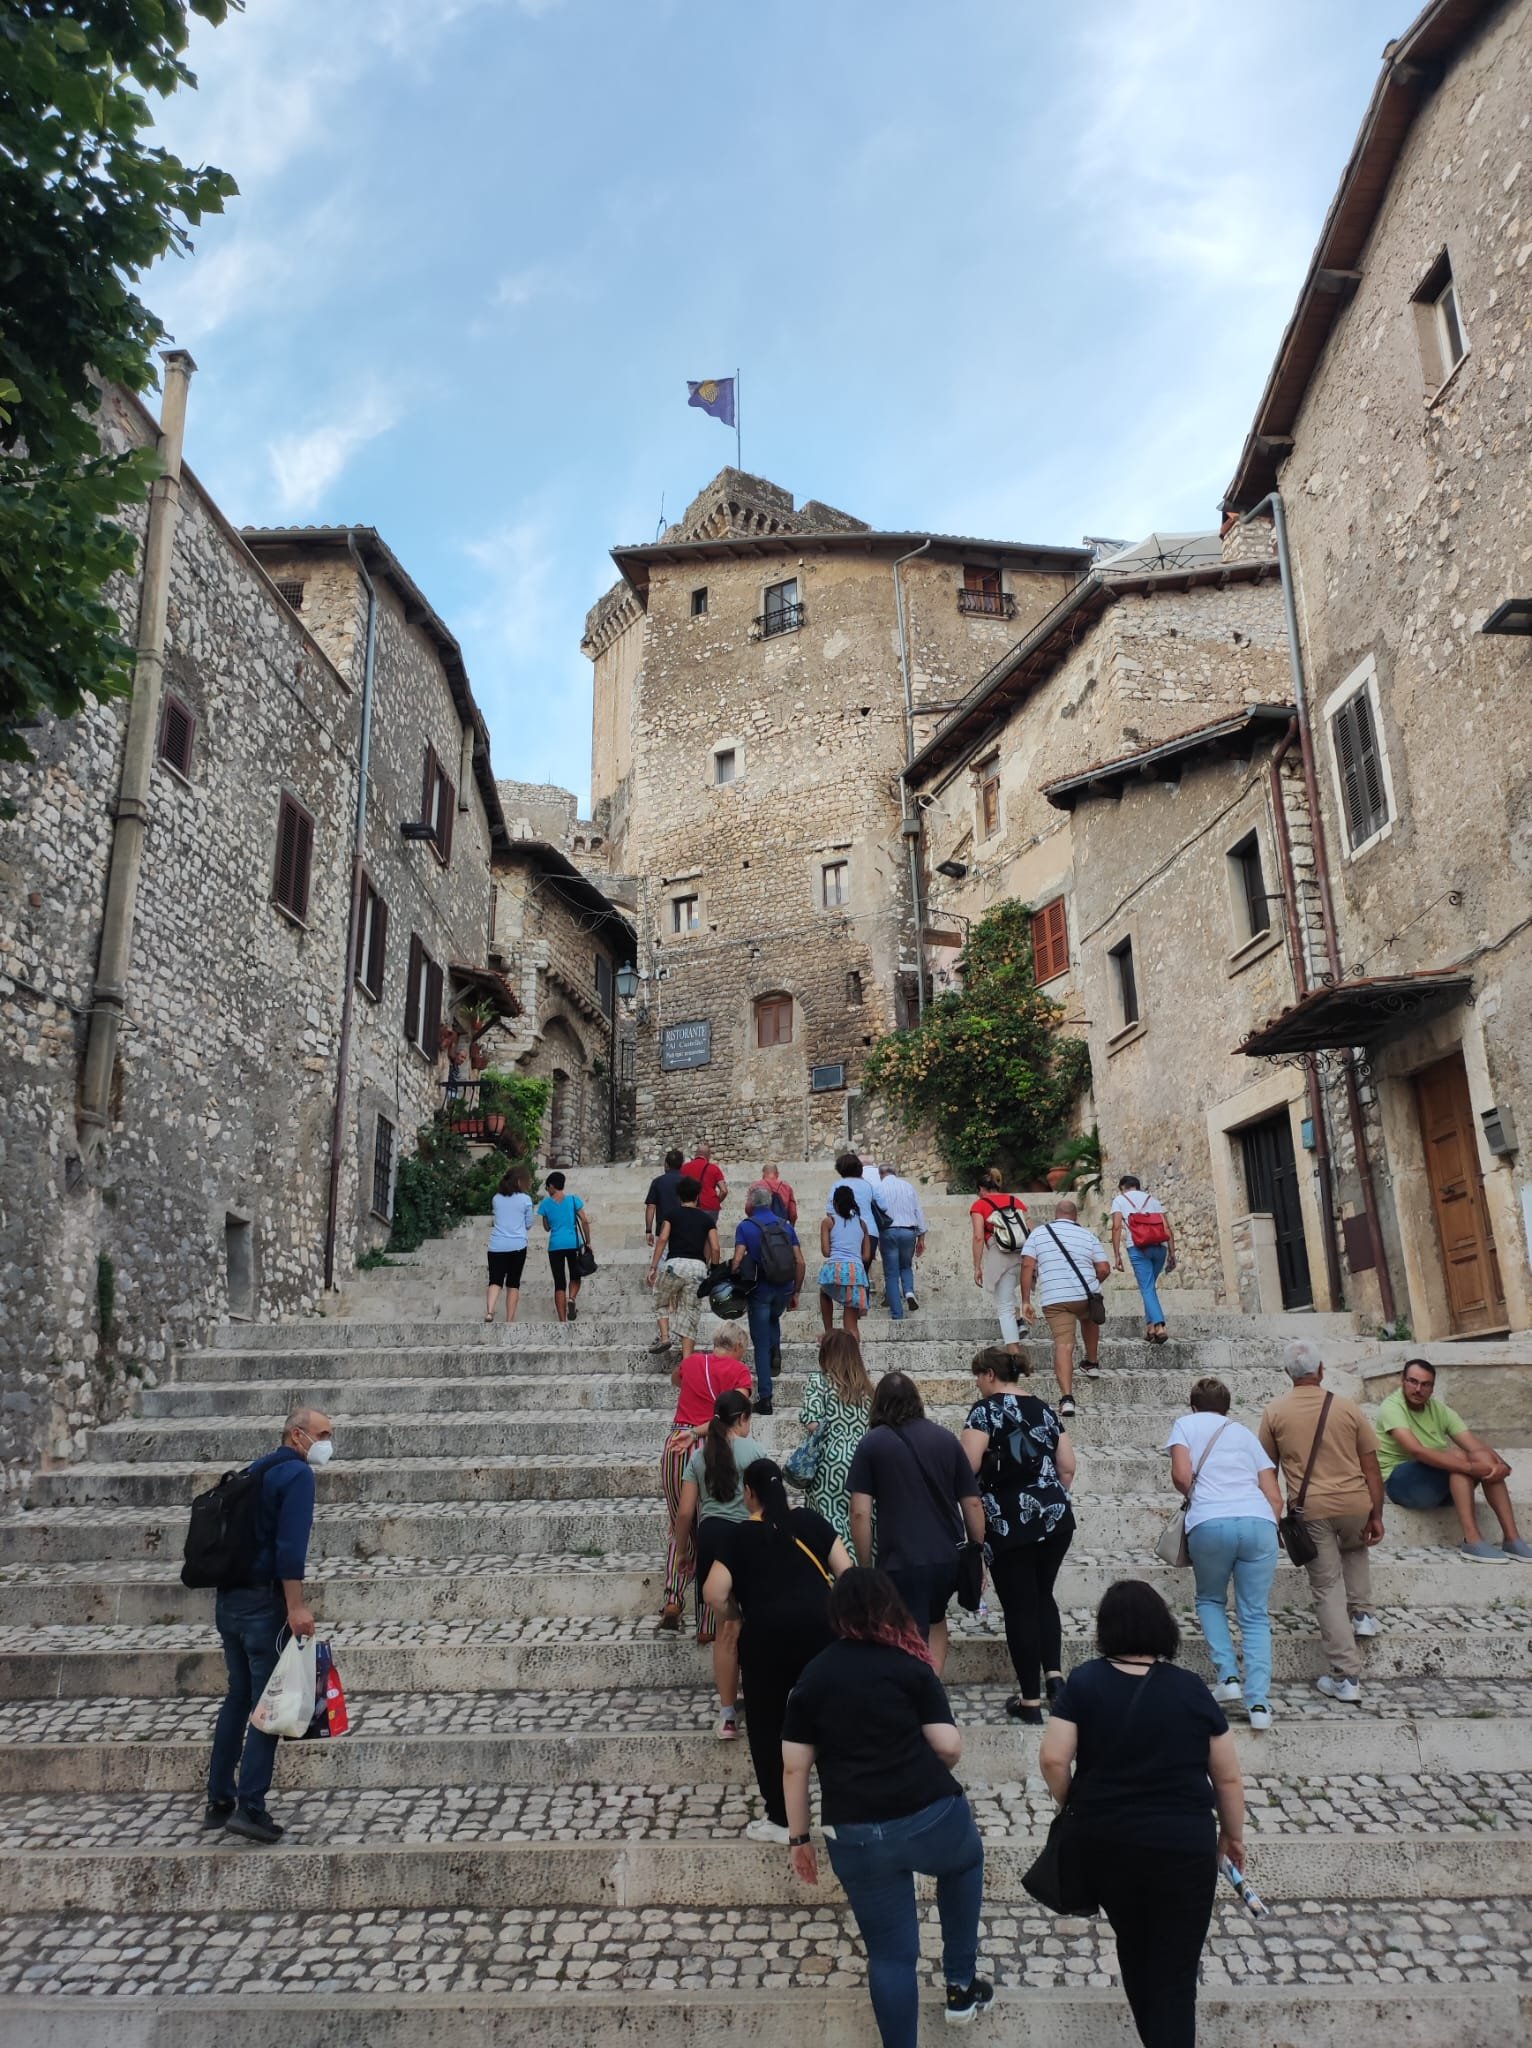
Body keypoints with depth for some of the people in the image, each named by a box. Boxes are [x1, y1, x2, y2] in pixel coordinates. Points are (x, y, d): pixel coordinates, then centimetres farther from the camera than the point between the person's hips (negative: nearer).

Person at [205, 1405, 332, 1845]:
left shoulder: (255, 1471, 16)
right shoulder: (297, 1474, -12)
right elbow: (290, 1544, -21)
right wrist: (296, 1606, -21)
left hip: (228, 1599, 9)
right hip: (263, 1603, -9)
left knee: (238, 1697, 18)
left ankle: (219, 1801, 24)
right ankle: (250, 1808, -2)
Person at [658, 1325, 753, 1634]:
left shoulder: (692, 1361, 14)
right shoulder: (739, 1370, 4)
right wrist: (698, 1432, -12)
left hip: (675, 1447, 3)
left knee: (680, 1530, 17)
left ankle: (673, 1598, -3)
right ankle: (705, 1624, 7)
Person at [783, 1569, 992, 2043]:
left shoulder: (811, 1678, 5)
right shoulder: (909, 1665, -1)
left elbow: (794, 1768, 3)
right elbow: (949, 1747, -4)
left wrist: (799, 1838, 13)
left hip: (855, 1837, 1)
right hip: (930, 1817, -1)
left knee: (890, 1954, 16)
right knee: (965, 1863, 32)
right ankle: (961, 1986, 38)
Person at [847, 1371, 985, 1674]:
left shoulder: (871, 1444, -2)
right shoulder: (946, 1438, 7)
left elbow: (860, 1513, -8)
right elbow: (972, 1504, 7)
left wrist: (864, 1567, 1)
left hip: (901, 1562, -4)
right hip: (949, 1558, 4)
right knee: (935, 1621, 29)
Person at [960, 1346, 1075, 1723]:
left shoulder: (987, 1409, -8)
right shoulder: (1043, 1409, 11)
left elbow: (968, 1465, -16)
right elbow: (1068, 1466, 12)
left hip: (1010, 1523, -6)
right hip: (1056, 1519, 6)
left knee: (1019, 1607, 4)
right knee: (1043, 1596, 23)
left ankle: (1030, 1702, 10)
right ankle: (1054, 1673, 13)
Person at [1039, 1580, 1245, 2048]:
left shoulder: (1083, 1682, -6)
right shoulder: (1192, 1689, -5)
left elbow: (1053, 1759, -13)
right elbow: (1228, 1778, 1)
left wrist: (1073, 1807, 6)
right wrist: (1233, 1834, 17)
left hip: (1102, 1842, 2)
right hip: (1182, 1846, -2)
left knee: (1132, 1946, 26)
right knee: (1175, 1971, 10)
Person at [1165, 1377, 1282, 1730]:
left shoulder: (1186, 1424, 18)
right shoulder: (1246, 1433, 27)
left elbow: (1181, 1476, 0)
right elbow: (1275, 1497, 18)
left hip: (1210, 1523, -2)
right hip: (1259, 1521, 2)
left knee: (1210, 1600, 22)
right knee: (1256, 1617, 11)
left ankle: (1228, 1677, 9)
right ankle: (1259, 1703, 1)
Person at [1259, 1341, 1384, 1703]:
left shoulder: (1275, 1413, -1)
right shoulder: (1347, 1407, 0)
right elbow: (1371, 1467, 1)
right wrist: (1376, 1515, 9)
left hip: (1310, 1510, -2)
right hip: (1355, 1505, 2)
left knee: (1328, 1589, 6)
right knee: (1356, 1548, 36)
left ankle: (1346, 1677, 5)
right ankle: (1361, 1613, 25)